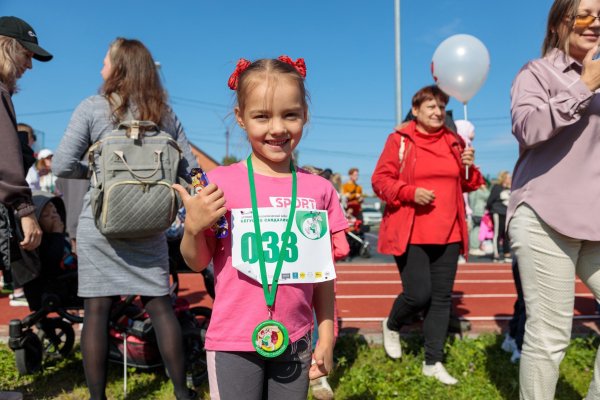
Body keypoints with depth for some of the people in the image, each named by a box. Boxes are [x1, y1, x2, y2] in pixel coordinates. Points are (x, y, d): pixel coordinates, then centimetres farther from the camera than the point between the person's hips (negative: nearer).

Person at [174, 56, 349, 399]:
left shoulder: (319, 190, -2)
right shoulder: (221, 183, -8)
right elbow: (198, 263, 0)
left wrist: (327, 337, 7)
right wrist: (193, 227, -18)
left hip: (295, 342, 2)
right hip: (233, 342, -2)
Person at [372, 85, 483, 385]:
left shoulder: (453, 141, 11)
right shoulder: (399, 140, -2)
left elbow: (466, 185, 18)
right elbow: (380, 180, -6)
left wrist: (469, 167, -3)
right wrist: (410, 192, -20)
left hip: (447, 234, 5)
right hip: (410, 234, -5)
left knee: (442, 297, 6)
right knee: (418, 294, -8)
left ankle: (433, 363, 18)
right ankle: (392, 326, 26)